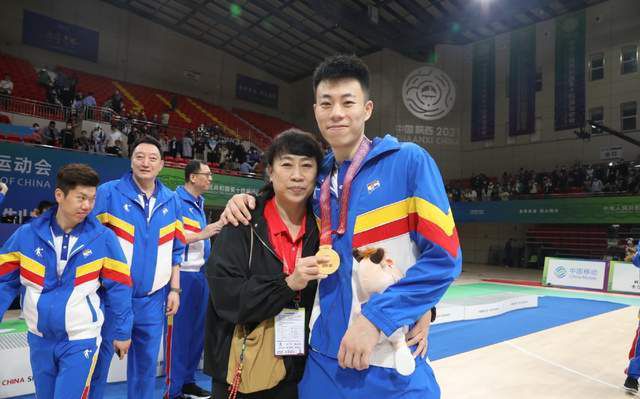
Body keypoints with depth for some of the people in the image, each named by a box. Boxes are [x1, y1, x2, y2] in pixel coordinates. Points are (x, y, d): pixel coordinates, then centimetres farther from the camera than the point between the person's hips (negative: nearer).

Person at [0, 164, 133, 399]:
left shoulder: (104, 238, -14)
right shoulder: (26, 235, -8)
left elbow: (118, 288, -7)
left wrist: (122, 332, -3)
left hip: (81, 340, -3)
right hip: (39, 339, 4)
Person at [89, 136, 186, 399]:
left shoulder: (171, 201, 5)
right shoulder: (108, 192, -7)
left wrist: (174, 289, 6)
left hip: (152, 299, 3)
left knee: (146, 362, 15)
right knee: (98, 360, 10)